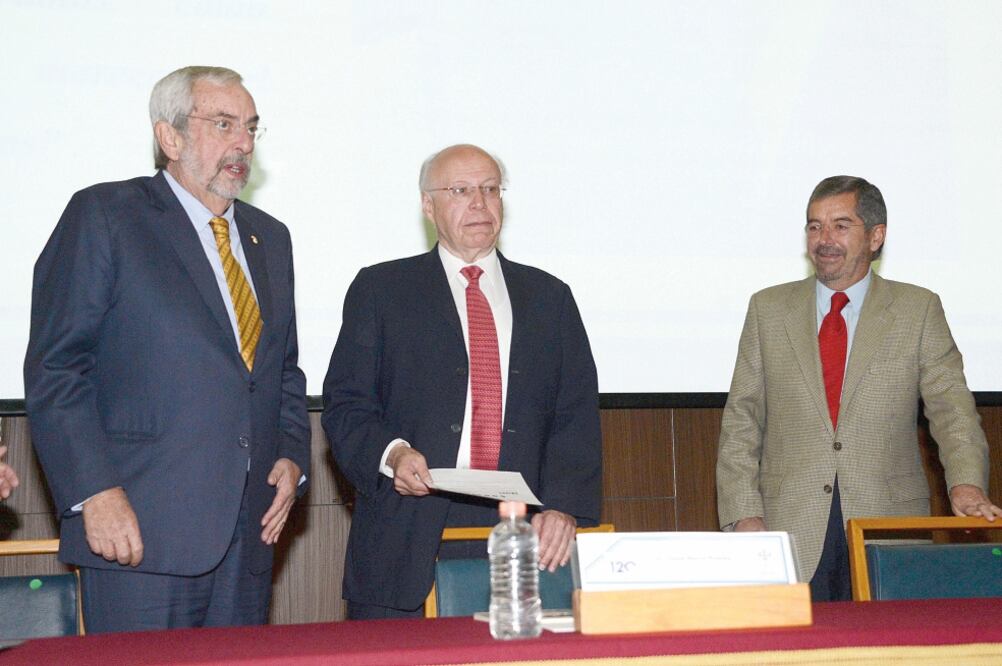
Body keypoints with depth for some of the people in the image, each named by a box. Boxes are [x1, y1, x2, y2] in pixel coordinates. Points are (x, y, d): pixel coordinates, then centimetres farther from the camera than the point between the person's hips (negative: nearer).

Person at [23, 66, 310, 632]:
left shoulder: (270, 238, 19)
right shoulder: (103, 216, 0)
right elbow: (55, 370, -6)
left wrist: (292, 457, 7)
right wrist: (95, 493, -15)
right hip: (140, 529, -6)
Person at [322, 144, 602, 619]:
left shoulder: (549, 297, 16)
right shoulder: (380, 289, 10)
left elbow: (576, 416, 8)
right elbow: (345, 406, 5)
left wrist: (563, 507, -7)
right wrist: (392, 454, -15)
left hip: (522, 537, 2)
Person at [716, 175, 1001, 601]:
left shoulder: (917, 310, 7)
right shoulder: (768, 310, 10)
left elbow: (951, 407, -1)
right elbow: (740, 422, 8)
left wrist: (966, 484, -19)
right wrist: (744, 514, -3)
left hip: (887, 521, 0)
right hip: (791, 526, 1)